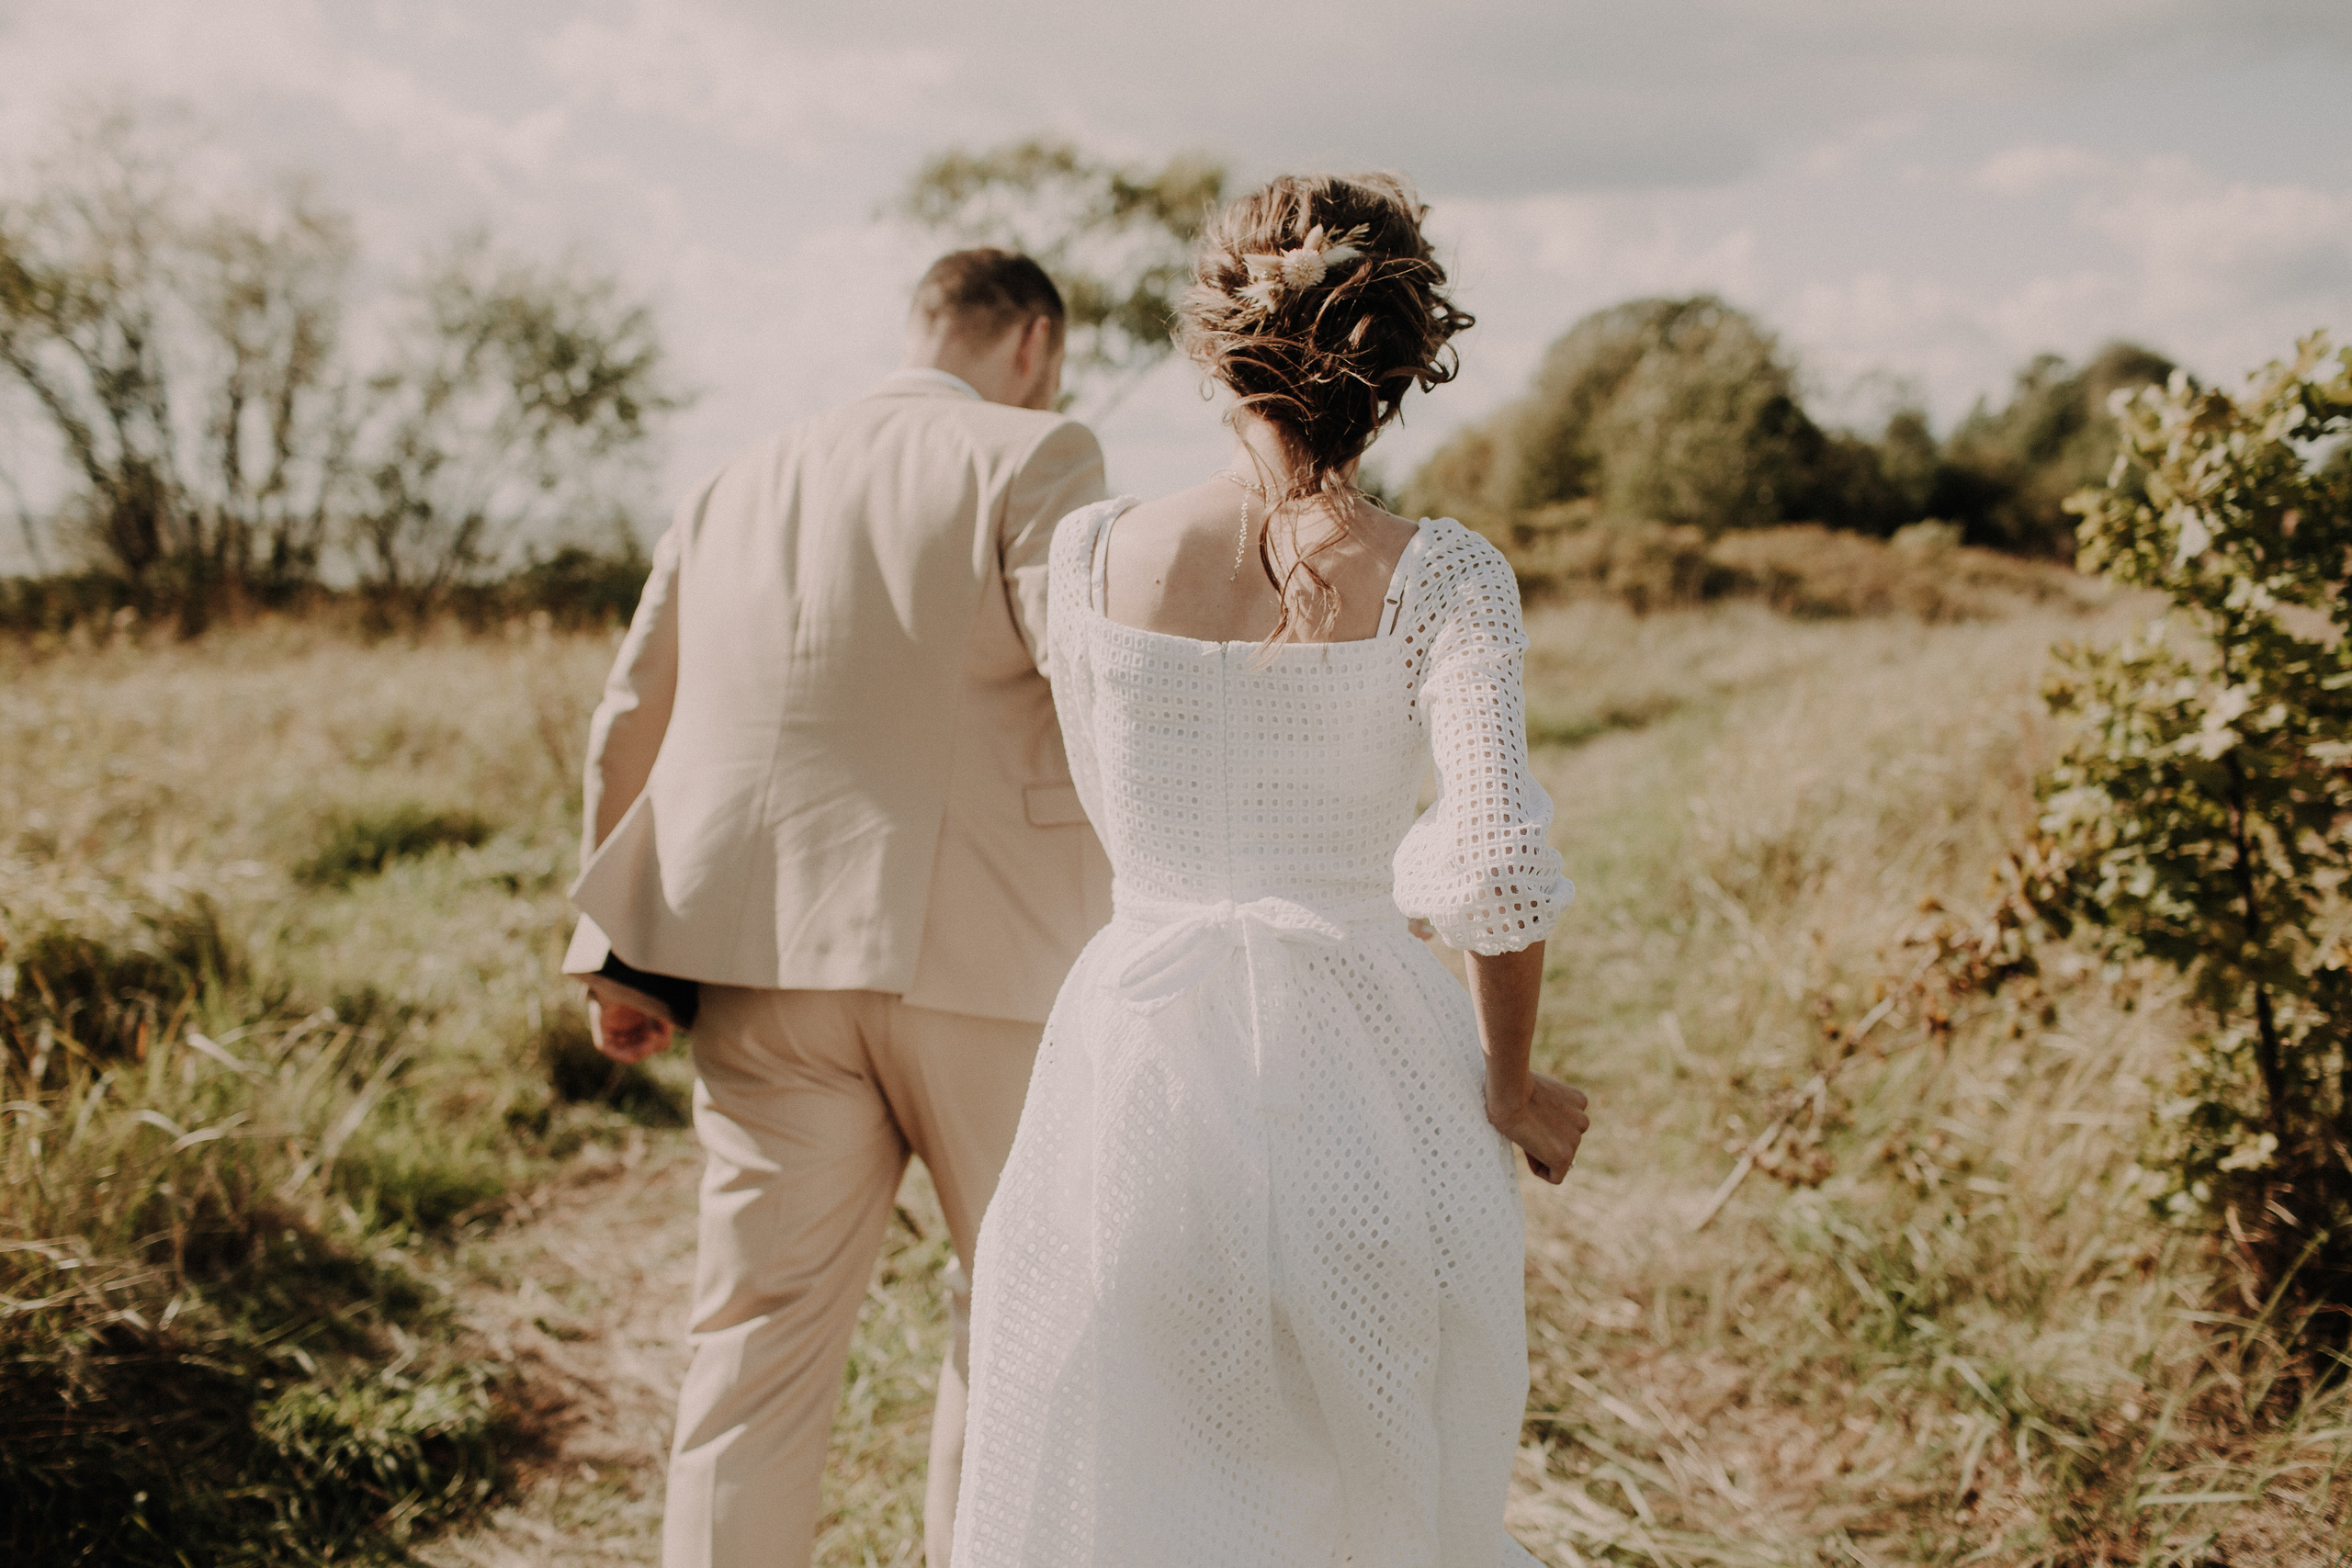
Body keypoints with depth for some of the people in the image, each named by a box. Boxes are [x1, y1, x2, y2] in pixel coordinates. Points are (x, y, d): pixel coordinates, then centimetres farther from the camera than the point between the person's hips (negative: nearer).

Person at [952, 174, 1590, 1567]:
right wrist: (1510, 1084, -2)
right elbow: (1499, 864, -16)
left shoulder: (1096, 551, -1)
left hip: (1140, 1079, 1)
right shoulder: (1442, 578, -8)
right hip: (1361, 1090, -1)